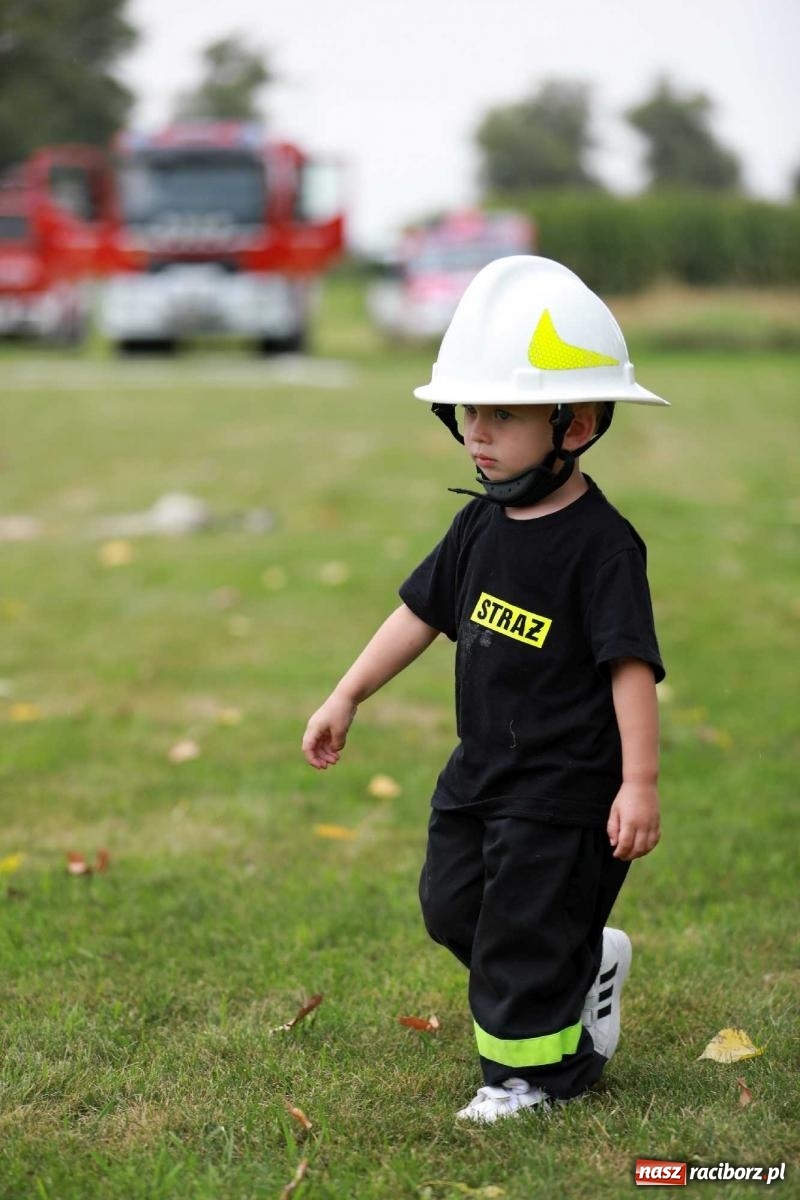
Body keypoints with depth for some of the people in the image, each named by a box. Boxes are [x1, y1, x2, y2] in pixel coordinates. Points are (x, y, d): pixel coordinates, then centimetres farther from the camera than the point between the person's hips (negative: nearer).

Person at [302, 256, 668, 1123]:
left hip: (563, 784, -8)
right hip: (482, 767, 8)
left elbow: (631, 664, -20)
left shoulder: (600, 544, -19)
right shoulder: (482, 525, 3)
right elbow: (421, 612, 12)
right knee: (452, 904, 16)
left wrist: (639, 781, -23)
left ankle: (527, 1070, 19)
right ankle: (587, 967, 34)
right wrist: (346, 699, 13)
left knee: (523, 929, 0)